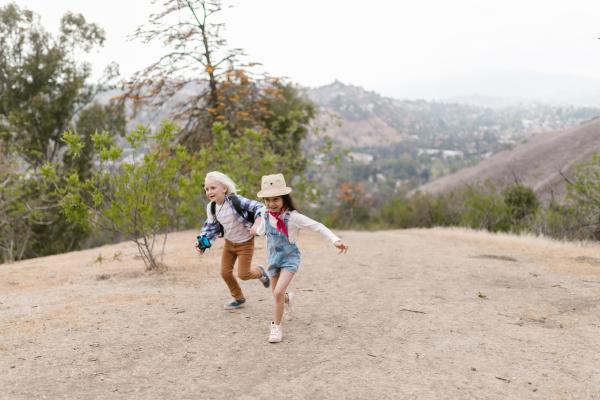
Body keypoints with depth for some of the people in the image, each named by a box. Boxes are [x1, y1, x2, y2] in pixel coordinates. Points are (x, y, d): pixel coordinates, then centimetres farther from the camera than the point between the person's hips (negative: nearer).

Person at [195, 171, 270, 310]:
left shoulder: (235, 201, -30)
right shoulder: (211, 207, -10)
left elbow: (257, 207, -29)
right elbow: (211, 226, 5)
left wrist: (257, 222, -45)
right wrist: (202, 242, -7)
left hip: (245, 242, -6)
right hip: (229, 242, 6)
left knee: (243, 274, -3)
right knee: (225, 272, 7)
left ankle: (260, 272, 32)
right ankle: (238, 298, 30)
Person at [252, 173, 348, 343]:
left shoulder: (292, 216, -22)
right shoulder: (266, 216, -5)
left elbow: (317, 226, -25)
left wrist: (335, 240, -34)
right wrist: (256, 230, 40)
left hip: (289, 258, -5)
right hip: (273, 258, 6)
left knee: (278, 292, -21)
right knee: (277, 294, 18)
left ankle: (276, 327, -2)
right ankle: (288, 299, 55)